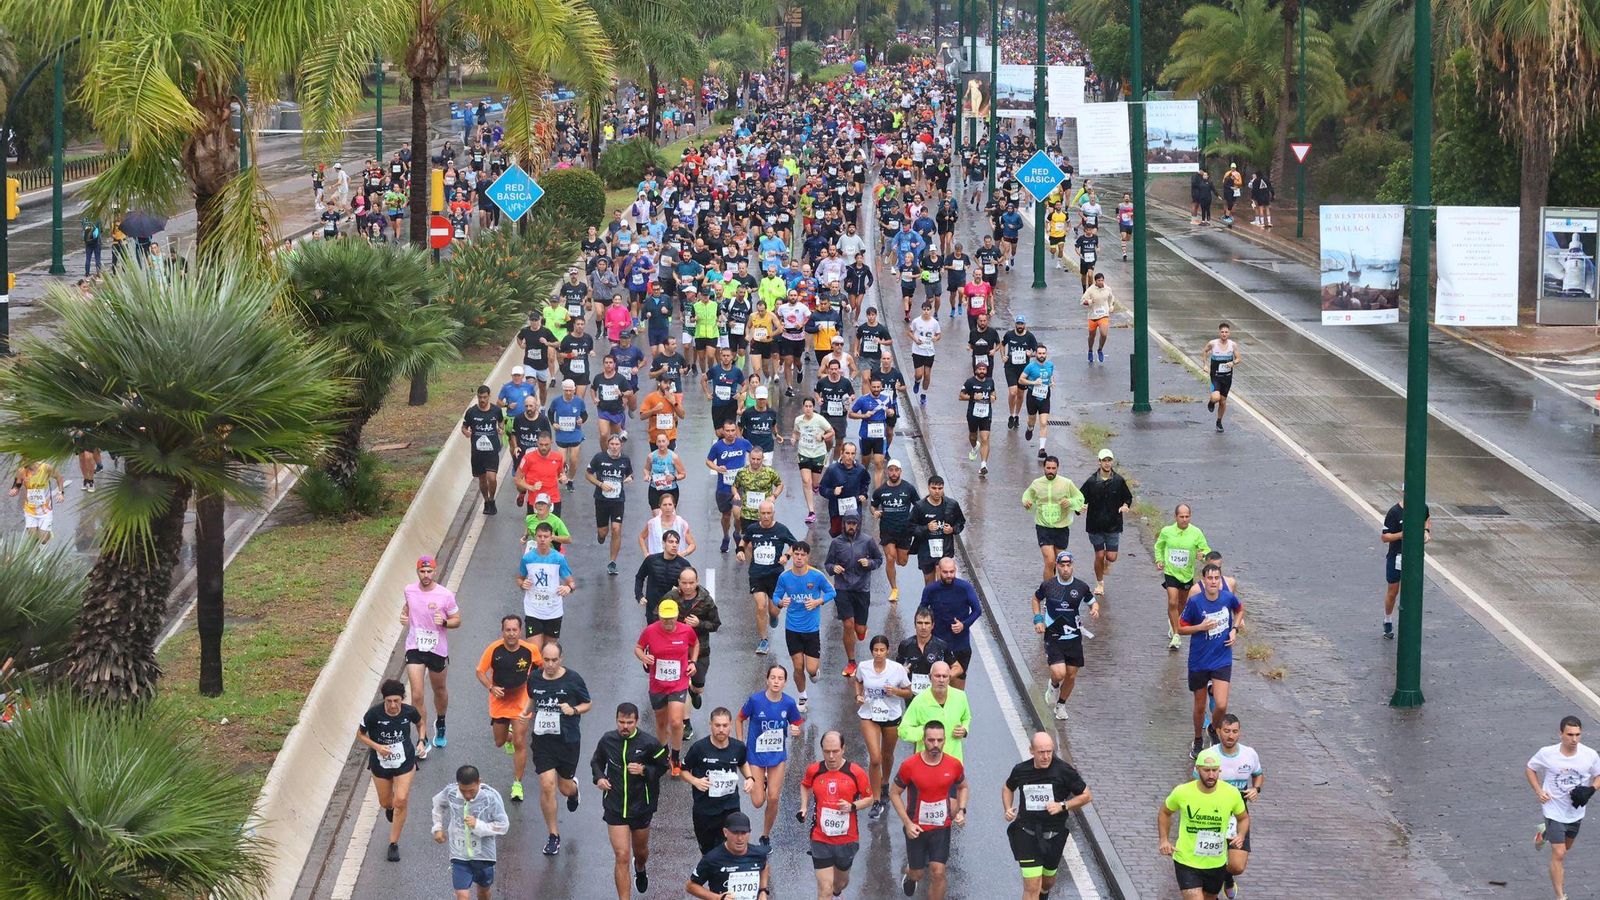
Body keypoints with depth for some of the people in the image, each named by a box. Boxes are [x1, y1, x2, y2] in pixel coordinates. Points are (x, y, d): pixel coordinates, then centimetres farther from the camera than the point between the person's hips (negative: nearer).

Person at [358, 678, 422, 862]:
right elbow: (360, 735, -7)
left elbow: (420, 724, 8)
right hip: (380, 763, 1)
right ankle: (390, 807, 56)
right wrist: (377, 746, -22)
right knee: (385, 802, 15)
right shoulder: (374, 714, -22)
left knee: (401, 801, -13)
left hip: (404, 762, 0)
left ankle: (394, 843, 3)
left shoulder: (409, 711, -16)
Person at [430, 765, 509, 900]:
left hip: (484, 854, 0)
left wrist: (478, 825, -25)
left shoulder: (491, 797, -20)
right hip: (459, 855, 0)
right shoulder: (450, 792, -14)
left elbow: (503, 826, -14)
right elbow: (438, 804, 11)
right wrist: (438, 827, 10)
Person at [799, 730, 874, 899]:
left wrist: (852, 806, -17)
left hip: (847, 839, 1)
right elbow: (805, 785, 19)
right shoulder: (814, 770, -4)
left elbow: (869, 798, 1)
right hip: (820, 839, -1)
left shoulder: (856, 772, -9)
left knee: (841, 881, 23)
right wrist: (804, 806, 3)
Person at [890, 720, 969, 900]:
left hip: (941, 827, 1)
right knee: (917, 874, 13)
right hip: (916, 829, -1)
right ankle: (909, 877, 51)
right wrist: (907, 823, -13)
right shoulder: (909, 766, -17)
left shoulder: (954, 765, -9)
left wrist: (961, 810, -6)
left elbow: (962, 787, 11)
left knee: (938, 873, -7)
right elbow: (894, 793, -6)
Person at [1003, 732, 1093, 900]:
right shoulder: (1021, 770, -3)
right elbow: (1008, 787, 20)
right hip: (1027, 834, -1)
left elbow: (1087, 796, -2)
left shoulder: (1064, 771, -10)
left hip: (1054, 835, 1)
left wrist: (1063, 806, -17)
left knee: (1048, 882, 22)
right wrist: (1007, 809, 2)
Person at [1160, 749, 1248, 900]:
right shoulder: (1182, 792, -13)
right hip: (1186, 863, -3)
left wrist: (1241, 836, -11)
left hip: (1216, 864, 3)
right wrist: (1164, 840, -4)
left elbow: (1244, 818, 10)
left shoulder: (1231, 793, -10)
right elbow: (1164, 812, 8)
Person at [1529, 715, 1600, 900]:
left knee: (1567, 846, 27)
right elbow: (1530, 768, 0)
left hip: (1576, 811, 4)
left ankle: (1544, 833, 57)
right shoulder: (1547, 754, -19)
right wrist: (1539, 791, -13)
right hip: (1554, 810, -4)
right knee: (1559, 854, -7)